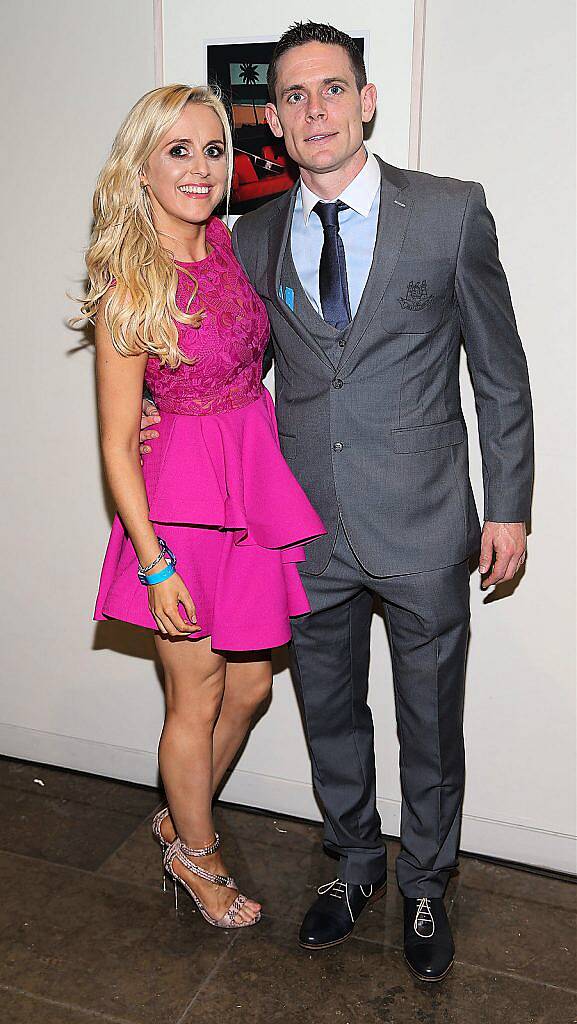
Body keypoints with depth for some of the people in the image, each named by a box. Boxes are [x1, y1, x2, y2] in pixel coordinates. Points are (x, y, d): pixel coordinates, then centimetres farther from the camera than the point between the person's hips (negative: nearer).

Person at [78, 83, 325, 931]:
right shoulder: (126, 284, -15)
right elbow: (117, 443, -13)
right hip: (184, 499, -7)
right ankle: (196, 853, 38)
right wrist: (154, 562, -14)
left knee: (250, 686, 18)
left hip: (258, 487, 7)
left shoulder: (231, 245, 3)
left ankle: (181, 817, 44)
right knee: (197, 703, 11)